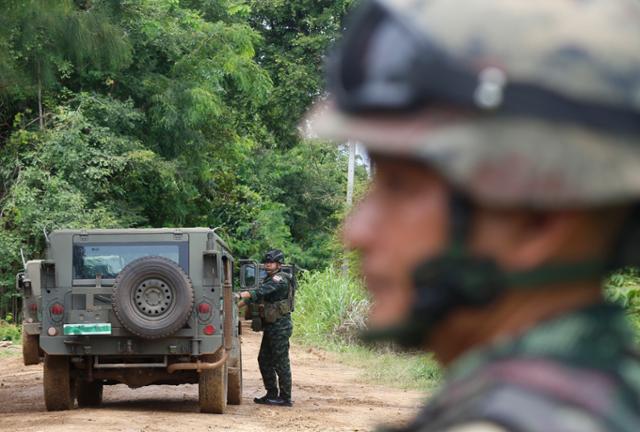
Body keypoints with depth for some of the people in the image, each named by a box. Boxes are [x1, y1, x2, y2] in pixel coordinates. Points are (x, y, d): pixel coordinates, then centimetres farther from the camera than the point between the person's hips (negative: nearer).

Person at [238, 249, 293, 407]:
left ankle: (285, 398, -2)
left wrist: (242, 295, -37)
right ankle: (272, 394, 20)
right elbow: (257, 296, 14)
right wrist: (238, 304, 0)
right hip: (270, 326, 10)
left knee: (281, 362, -6)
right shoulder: (269, 279, 17)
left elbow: (262, 291, -28)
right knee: (264, 360, 13)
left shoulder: (280, 279, -13)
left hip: (280, 327, -10)